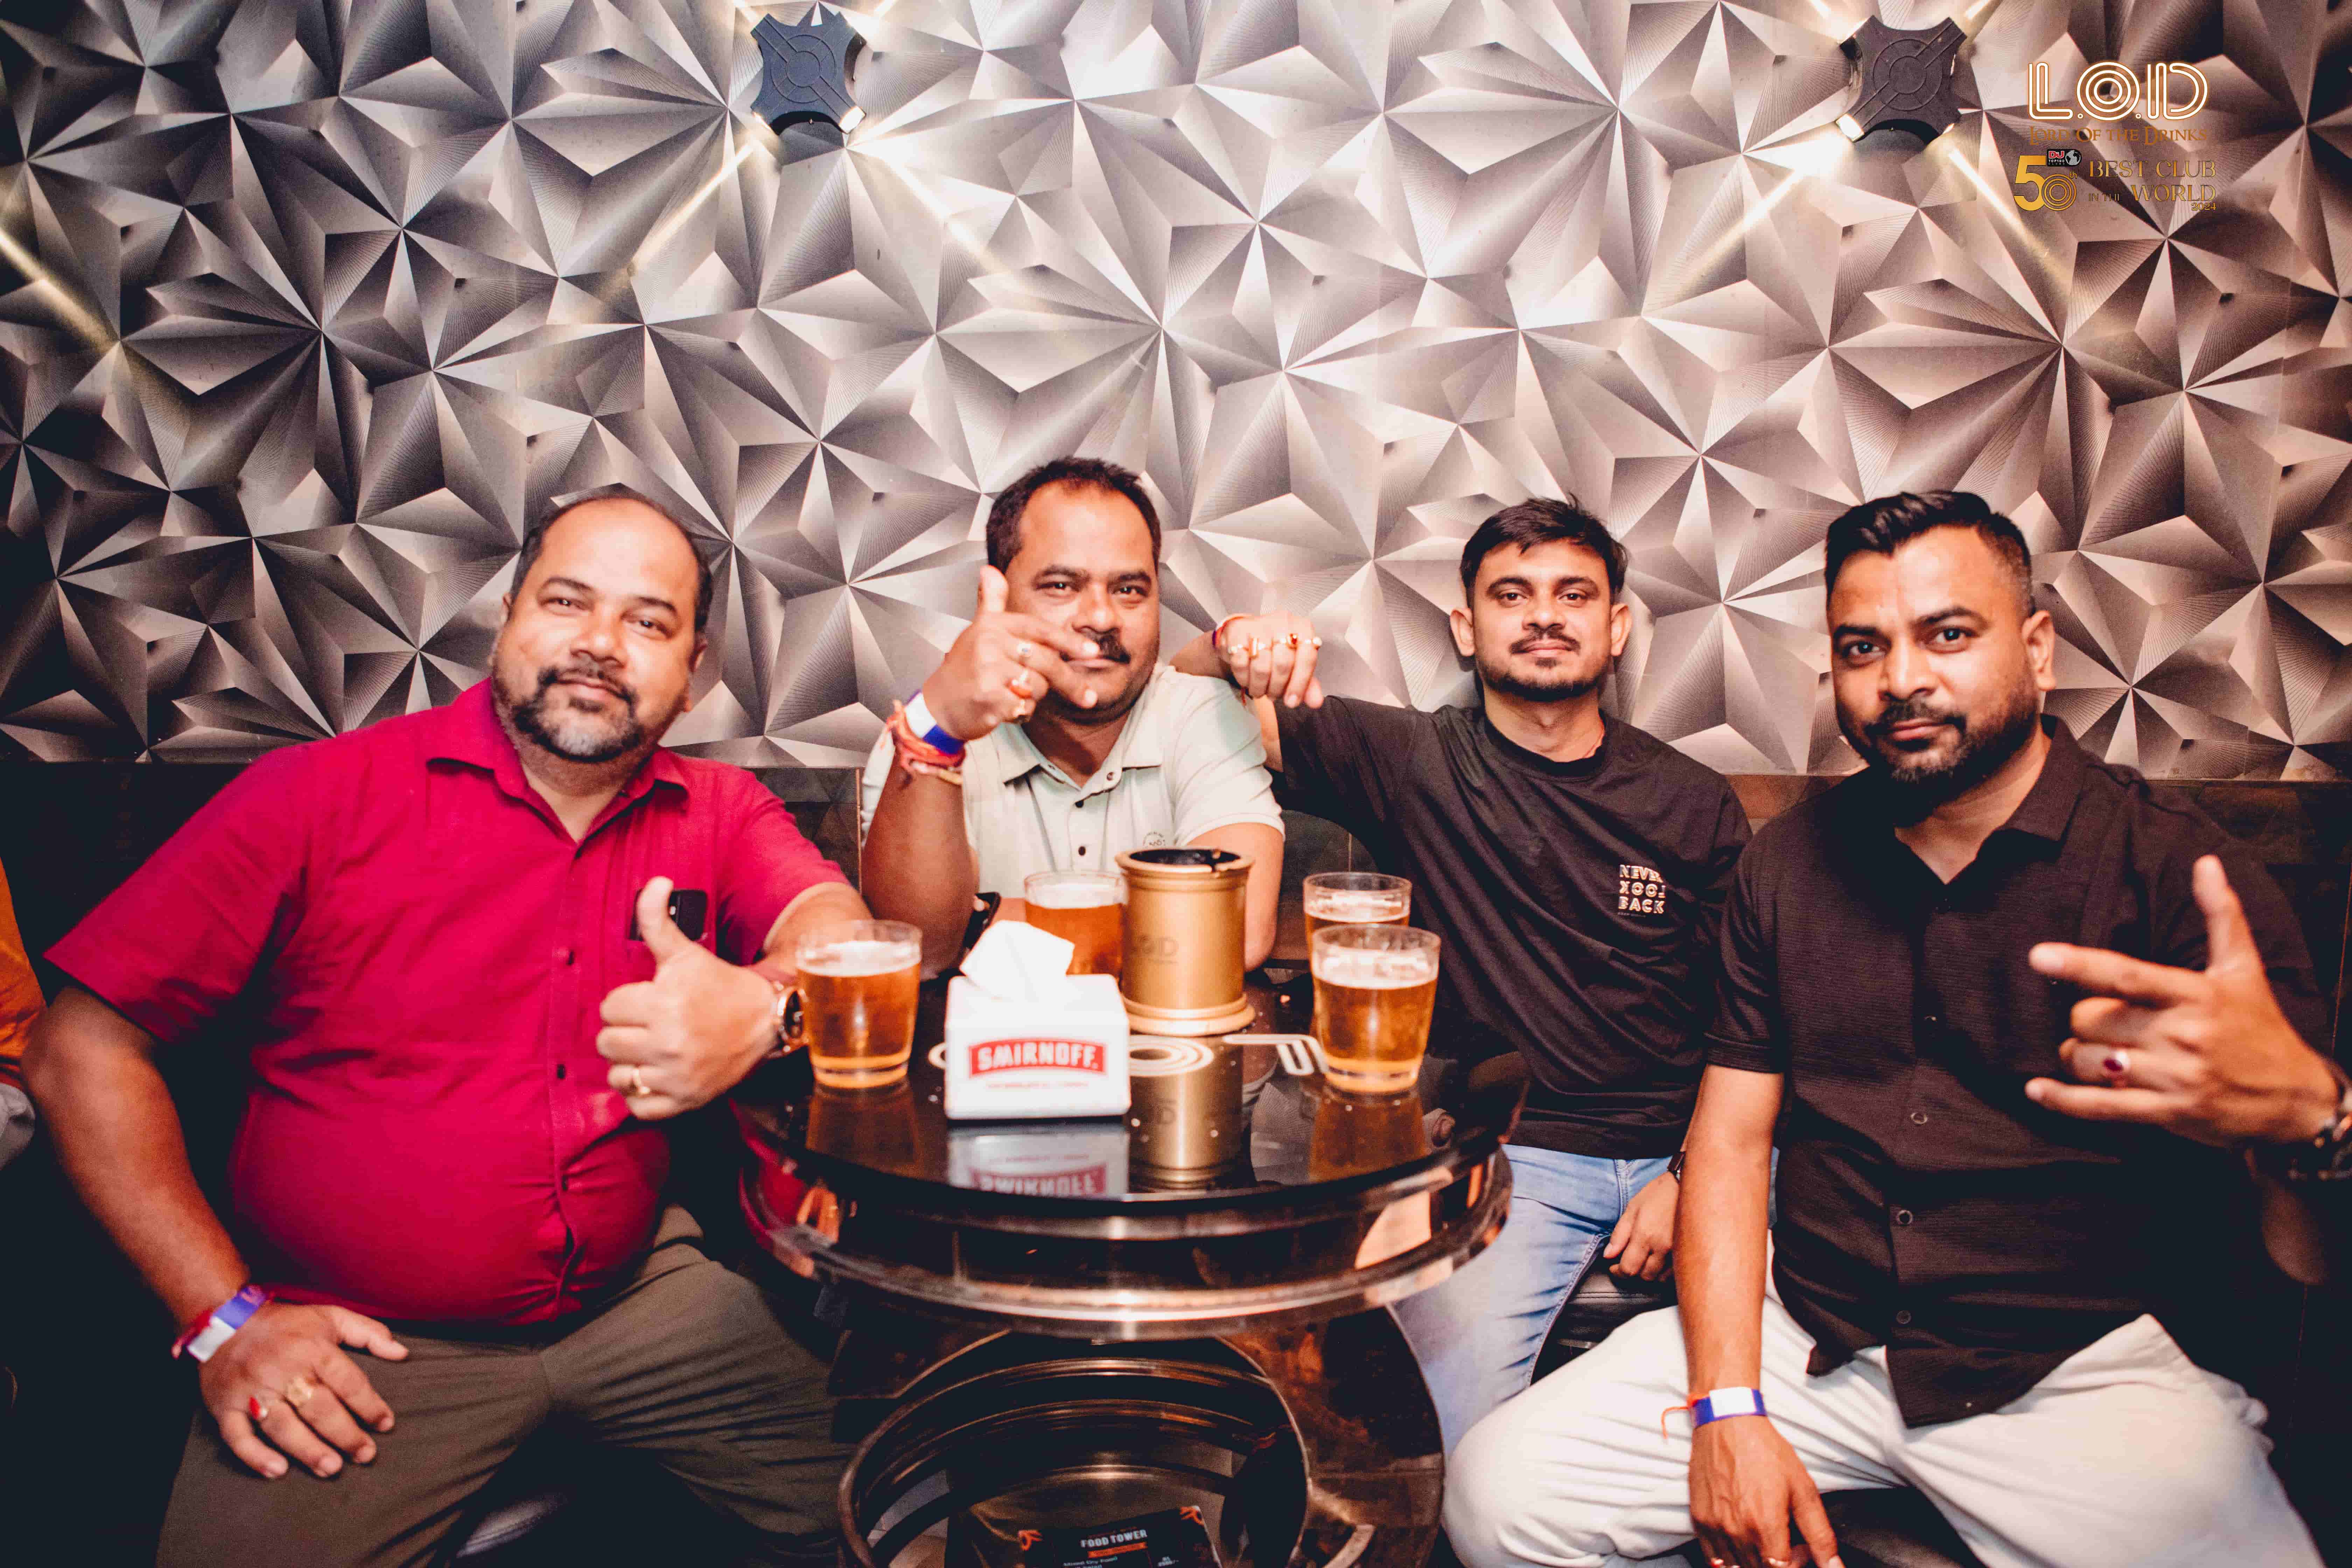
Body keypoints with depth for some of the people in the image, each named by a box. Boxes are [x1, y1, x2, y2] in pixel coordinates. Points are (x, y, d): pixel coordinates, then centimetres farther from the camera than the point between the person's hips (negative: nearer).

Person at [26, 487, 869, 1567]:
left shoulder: (721, 813, 1)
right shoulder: (321, 794, -7)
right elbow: (81, 1051, -6)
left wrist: (764, 1005, -40)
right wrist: (224, 1317, -10)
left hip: (639, 1297, 2)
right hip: (360, 1346, -1)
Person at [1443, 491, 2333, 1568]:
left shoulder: (2183, 872, -5)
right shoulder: (1787, 864, 6)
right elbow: (1731, 1138, 4)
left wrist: (2303, 1109, -43)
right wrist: (1728, 1411, -7)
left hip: (2081, 1365, -2)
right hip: (1804, 1335, 3)